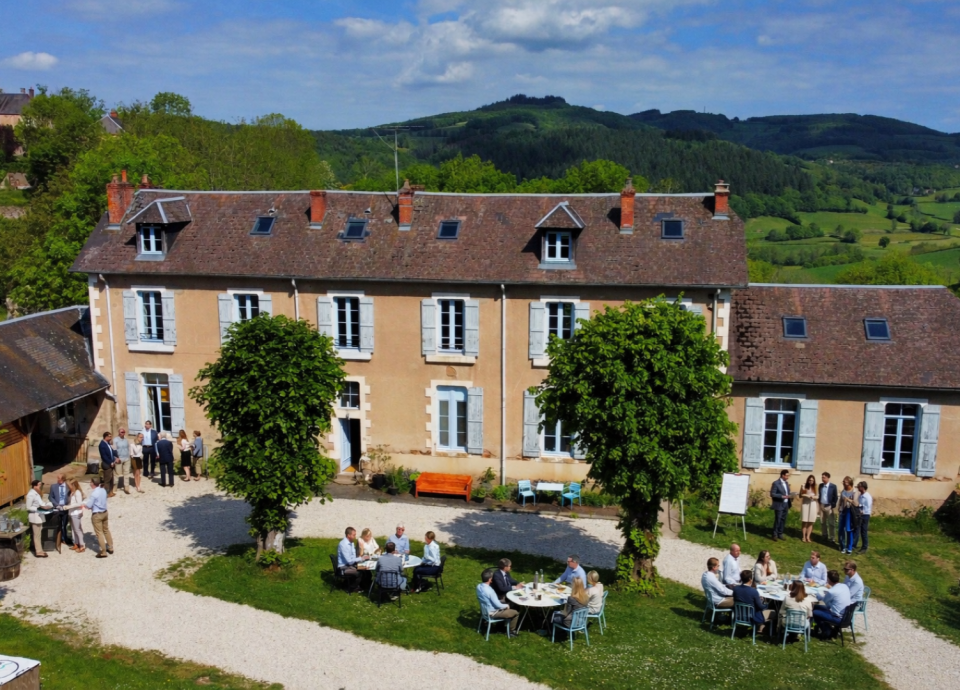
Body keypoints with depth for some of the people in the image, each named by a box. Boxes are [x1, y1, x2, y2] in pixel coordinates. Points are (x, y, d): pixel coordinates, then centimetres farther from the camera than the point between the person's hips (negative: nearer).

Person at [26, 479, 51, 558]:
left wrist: (45, 505, 0)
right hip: (34, 517, -9)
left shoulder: (36, 493, 9)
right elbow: (28, 507, -20)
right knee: (37, 535, -2)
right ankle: (38, 552, 4)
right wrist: (38, 509, -22)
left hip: (38, 516, 9)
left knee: (38, 534, 16)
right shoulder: (31, 495, -20)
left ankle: (39, 550, 24)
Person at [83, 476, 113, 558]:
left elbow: (89, 505, -16)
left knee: (99, 533, 2)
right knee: (106, 531, 20)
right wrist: (89, 505, 12)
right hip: (105, 513, 8)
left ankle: (103, 552, 8)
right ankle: (110, 548, 29)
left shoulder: (94, 493, -23)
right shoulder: (103, 490, 0)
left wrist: (84, 504, 5)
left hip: (97, 515, -8)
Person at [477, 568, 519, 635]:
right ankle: (511, 630, 22)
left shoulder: (478, 587, -10)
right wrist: (506, 606, -5)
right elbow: (498, 605, -27)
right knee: (516, 613, 3)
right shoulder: (490, 591, -35)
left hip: (485, 610, 8)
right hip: (493, 613, -8)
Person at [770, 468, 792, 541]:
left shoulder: (787, 483, 12)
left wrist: (789, 496, -2)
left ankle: (780, 534, 19)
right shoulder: (776, 483, -11)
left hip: (785, 505, 7)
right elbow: (772, 494, -14)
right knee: (777, 520, -4)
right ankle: (775, 535, 7)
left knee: (783, 520, 9)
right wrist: (782, 496, -22)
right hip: (779, 505, -7)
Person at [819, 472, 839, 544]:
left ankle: (832, 538, 2)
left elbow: (835, 497, -6)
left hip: (829, 506, -5)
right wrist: (819, 503, 8)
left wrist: (832, 506, -10)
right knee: (822, 522, 10)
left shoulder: (833, 486, -8)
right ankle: (824, 536, 21)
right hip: (822, 506, 5)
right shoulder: (821, 485, 7)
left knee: (831, 523, -1)